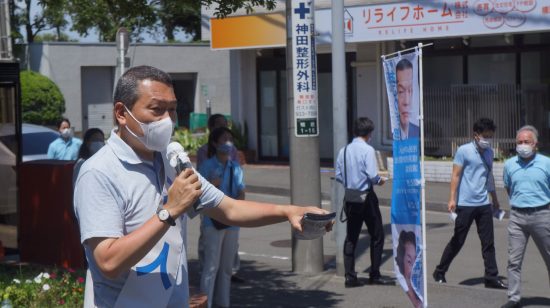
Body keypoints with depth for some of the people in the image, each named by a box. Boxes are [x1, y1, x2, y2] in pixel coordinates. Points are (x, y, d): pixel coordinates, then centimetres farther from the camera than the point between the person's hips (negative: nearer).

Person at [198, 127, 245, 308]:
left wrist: (235, 202, -13)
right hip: (213, 220, -5)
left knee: (227, 266, 11)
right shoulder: (207, 166, -4)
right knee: (212, 265, -9)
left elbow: (241, 194, 8)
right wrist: (210, 185, -25)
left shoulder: (235, 168, 10)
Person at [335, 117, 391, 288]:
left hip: (350, 197, 6)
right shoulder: (367, 150, -13)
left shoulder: (344, 150, 4)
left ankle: (350, 277, 8)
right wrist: (380, 181, 1)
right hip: (366, 197, -6)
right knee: (377, 235, 7)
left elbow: (338, 176, 6)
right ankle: (375, 275, 9)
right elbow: (372, 175, -19)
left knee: (351, 237, 9)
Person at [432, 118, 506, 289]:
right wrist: (452, 199, -16)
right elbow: (456, 175, -9)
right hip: (465, 204, -6)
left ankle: (491, 278, 10)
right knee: (457, 241, 3)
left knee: (488, 243, 5)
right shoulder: (464, 151, -7)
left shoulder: (489, 153, 12)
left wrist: (494, 199, 27)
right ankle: (440, 272, 17)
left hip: (484, 204, 6)